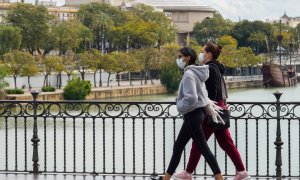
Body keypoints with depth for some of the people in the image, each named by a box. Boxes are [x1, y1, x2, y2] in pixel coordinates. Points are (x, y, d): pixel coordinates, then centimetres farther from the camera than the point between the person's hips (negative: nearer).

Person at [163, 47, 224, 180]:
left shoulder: (189, 74, -18)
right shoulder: (196, 72, 11)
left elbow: (191, 98, -27)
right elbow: (200, 94, 17)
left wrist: (179, 106, -13)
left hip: (192, 115, -10)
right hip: (196, 113, 10)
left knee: (203, 148, -4)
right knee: (178, 146, 13)